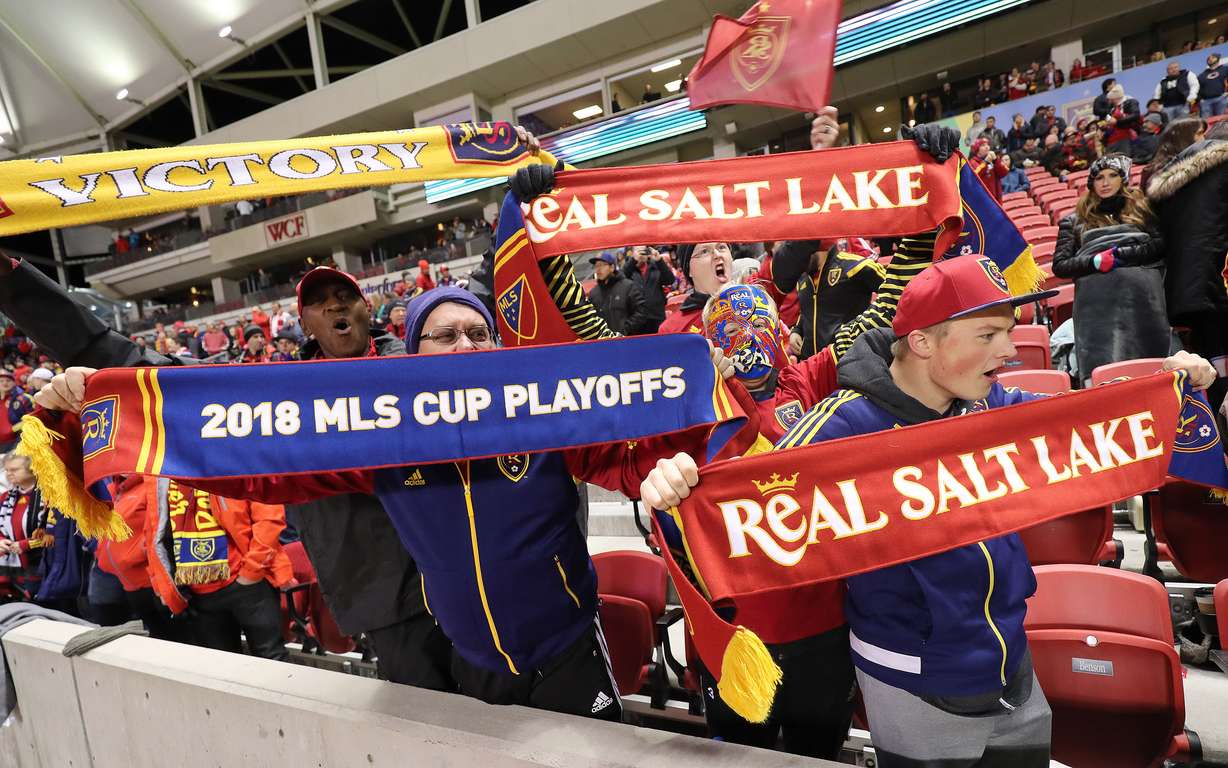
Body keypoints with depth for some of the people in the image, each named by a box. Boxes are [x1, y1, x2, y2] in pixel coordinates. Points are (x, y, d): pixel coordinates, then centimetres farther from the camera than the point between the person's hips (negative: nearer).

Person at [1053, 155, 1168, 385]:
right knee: (1100, 371, -14)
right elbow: (1059, 266, 12)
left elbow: (1161, 245, 8)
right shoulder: (1075, 220, 20)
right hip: (1096, 302, -1)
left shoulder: (1141, 209, 23)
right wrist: (1096, 262, -3)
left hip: (1142, 295, 1)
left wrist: (1121, 254, -4)